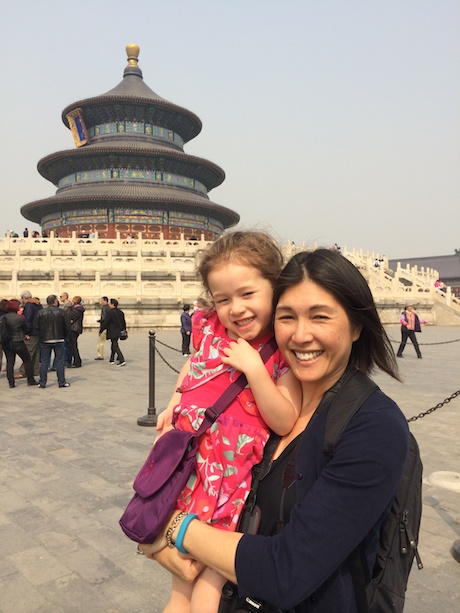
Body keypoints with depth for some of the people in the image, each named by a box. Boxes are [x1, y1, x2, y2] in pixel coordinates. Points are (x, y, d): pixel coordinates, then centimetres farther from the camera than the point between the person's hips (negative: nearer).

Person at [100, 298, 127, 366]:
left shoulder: (110, 312, -15)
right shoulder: (120, 312, 9)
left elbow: (105, 322, -13)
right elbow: (123, 322, 15)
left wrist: (100, 330, -3)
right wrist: (123, 330, 23)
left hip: (112, 332, -8)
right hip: (118, 332, 8)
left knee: (115, 346, -6)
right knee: (114, 345, 18)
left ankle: (122, 360, -14)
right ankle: (112, 360, 26)